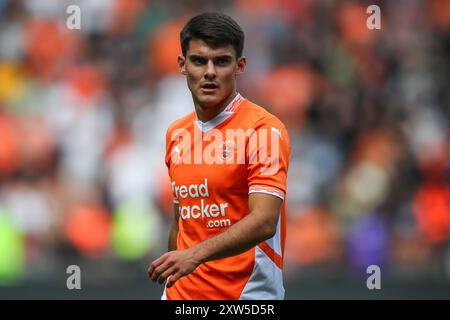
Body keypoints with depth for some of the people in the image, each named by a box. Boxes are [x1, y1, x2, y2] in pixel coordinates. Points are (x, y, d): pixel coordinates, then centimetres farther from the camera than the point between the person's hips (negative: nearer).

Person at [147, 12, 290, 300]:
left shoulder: (264, 130, -12)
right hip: (182, 292, 5)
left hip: (247, 290, -5)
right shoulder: (176, 135, 10)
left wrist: (197, 254, -34)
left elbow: (263, 222, -22)